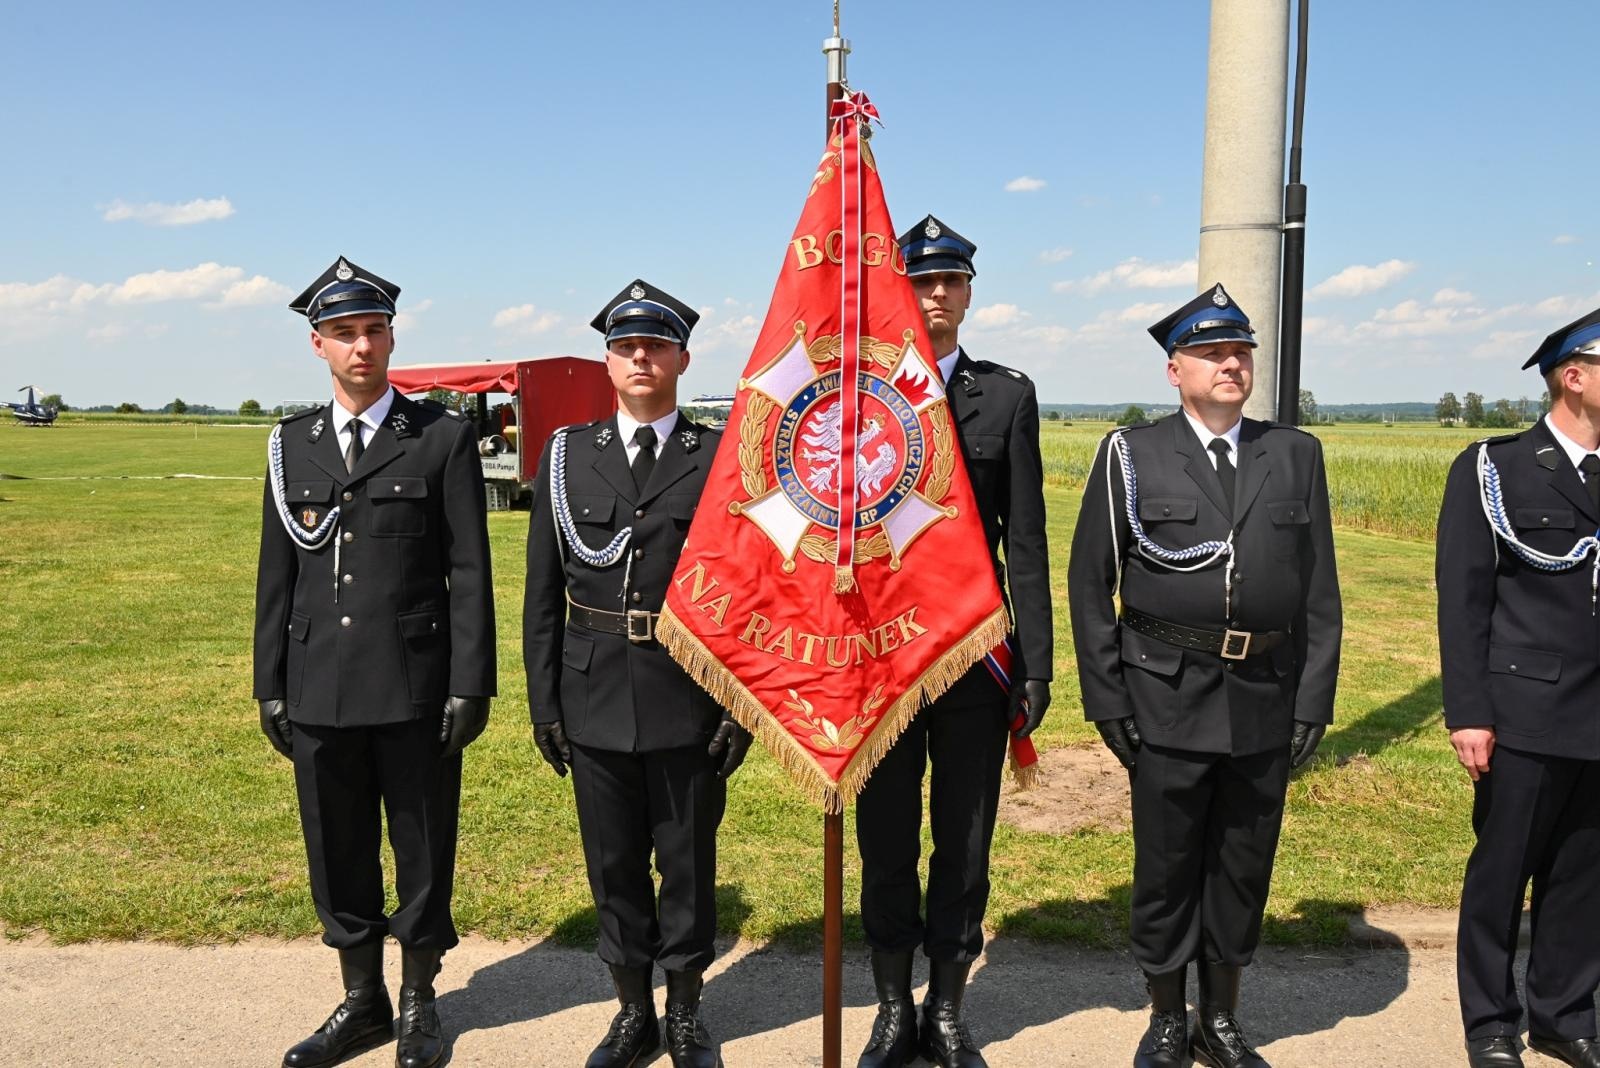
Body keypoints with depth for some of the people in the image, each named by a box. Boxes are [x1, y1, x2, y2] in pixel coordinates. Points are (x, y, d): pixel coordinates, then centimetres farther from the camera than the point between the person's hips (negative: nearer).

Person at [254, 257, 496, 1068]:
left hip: (416, 687, -3)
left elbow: (469, 571, -5)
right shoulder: (291, 444, 9)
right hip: (319, 689, 4)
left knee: (422, 849, 8)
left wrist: (471, 686, -9)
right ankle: (361, 1003, 32)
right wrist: (271, 687, 8)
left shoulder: (443, 439, -2)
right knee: (336, 851, 13)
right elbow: (277, 574, 11)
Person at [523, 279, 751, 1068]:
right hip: (595, 699, 2)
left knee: (688, 861, 10)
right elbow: (542, 590, 5)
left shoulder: (719, 457, -2)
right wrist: (544, 701, 2)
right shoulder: (567, 455, 4)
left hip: (688, 700, -2)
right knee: (613, 863, 13)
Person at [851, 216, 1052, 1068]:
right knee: (885, 842, 10)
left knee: (966, 843, 10)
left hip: (976, 654, 1)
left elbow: (1026, 542, 2)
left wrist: (1035, 666, -2)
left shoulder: (1008, 395, 4)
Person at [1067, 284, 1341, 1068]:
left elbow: (1320, 591, 7)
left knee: (1244, 869, 13)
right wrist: (1106, 701, -4)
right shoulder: (1132, 454, 1)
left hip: (1267, 701, 2)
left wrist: (1313, 701, 1)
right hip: (1168, 699, -2)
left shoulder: (1296, 455, 7)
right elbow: (1089, 583, 0)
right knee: (1165, 870, 8)